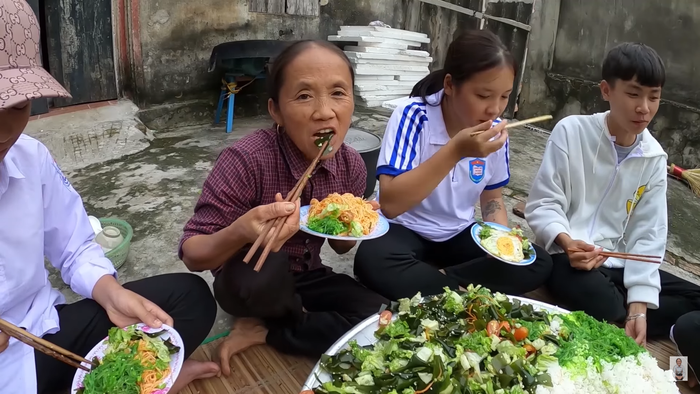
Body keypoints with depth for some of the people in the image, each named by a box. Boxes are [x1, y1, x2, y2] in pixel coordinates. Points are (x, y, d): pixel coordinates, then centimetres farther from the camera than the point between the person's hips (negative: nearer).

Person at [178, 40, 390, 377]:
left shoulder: (351, 165, -11)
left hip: (305, 279, 5)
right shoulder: (246, 161, -28)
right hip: (249, 283, -4)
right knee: (266, 265, -37)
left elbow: (341, 246, 6)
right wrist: (240, 233, -45)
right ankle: (296, 318, -1)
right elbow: (192, 254, -23)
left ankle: (262, 331, -3)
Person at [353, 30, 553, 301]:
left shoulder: (495, 129, -5)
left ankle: (437, 281, -16)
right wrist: (455, 151, -36)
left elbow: (492, 198, 10)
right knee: (373, 262, -37)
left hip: (459, 236, 5)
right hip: (405, 231, -5)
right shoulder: (413, 115, -21)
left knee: (538, 264, -13)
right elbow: (390, 203, -31)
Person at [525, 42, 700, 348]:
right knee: (606, 308, -36)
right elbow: (542, 204, -9)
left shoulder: (654, 158, 3)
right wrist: (566, 242, -31)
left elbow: (647, 235, 0)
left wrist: (639, 306, -11)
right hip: (569, 256, -6)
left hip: (619, 263, 6)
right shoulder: (572, 131, -10)